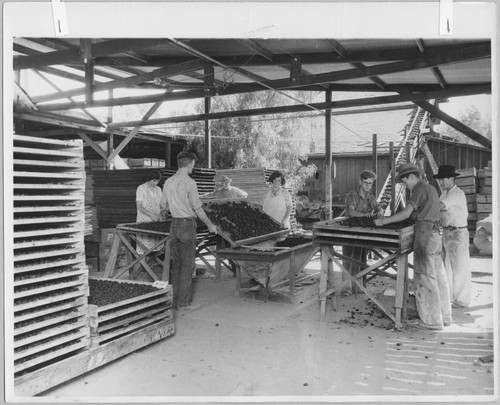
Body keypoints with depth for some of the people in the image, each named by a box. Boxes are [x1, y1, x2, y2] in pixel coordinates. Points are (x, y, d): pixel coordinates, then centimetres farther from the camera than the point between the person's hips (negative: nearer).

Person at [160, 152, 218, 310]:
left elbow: (163, 206, 15)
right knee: (188, 264, 0)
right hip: (187, 224, -7)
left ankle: (174, 300, 18)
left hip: (174, 224, 7)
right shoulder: (189, 183, -13)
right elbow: (198, 209, -12)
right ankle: (183, 302, 4)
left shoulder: (168, 182, 8)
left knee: (176, 263, 13)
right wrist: (210, 225, -1)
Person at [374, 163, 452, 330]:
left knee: (424, 278, -3)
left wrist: (384, 221, -14)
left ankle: (432, 320, 2)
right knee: (438, 276, 13)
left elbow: (406, 213, -19)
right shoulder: (431, 188, 19)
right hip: (434, 234, 10)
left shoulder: (420, 189, -10)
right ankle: (444, 316, 22)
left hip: (424, 235, -10)